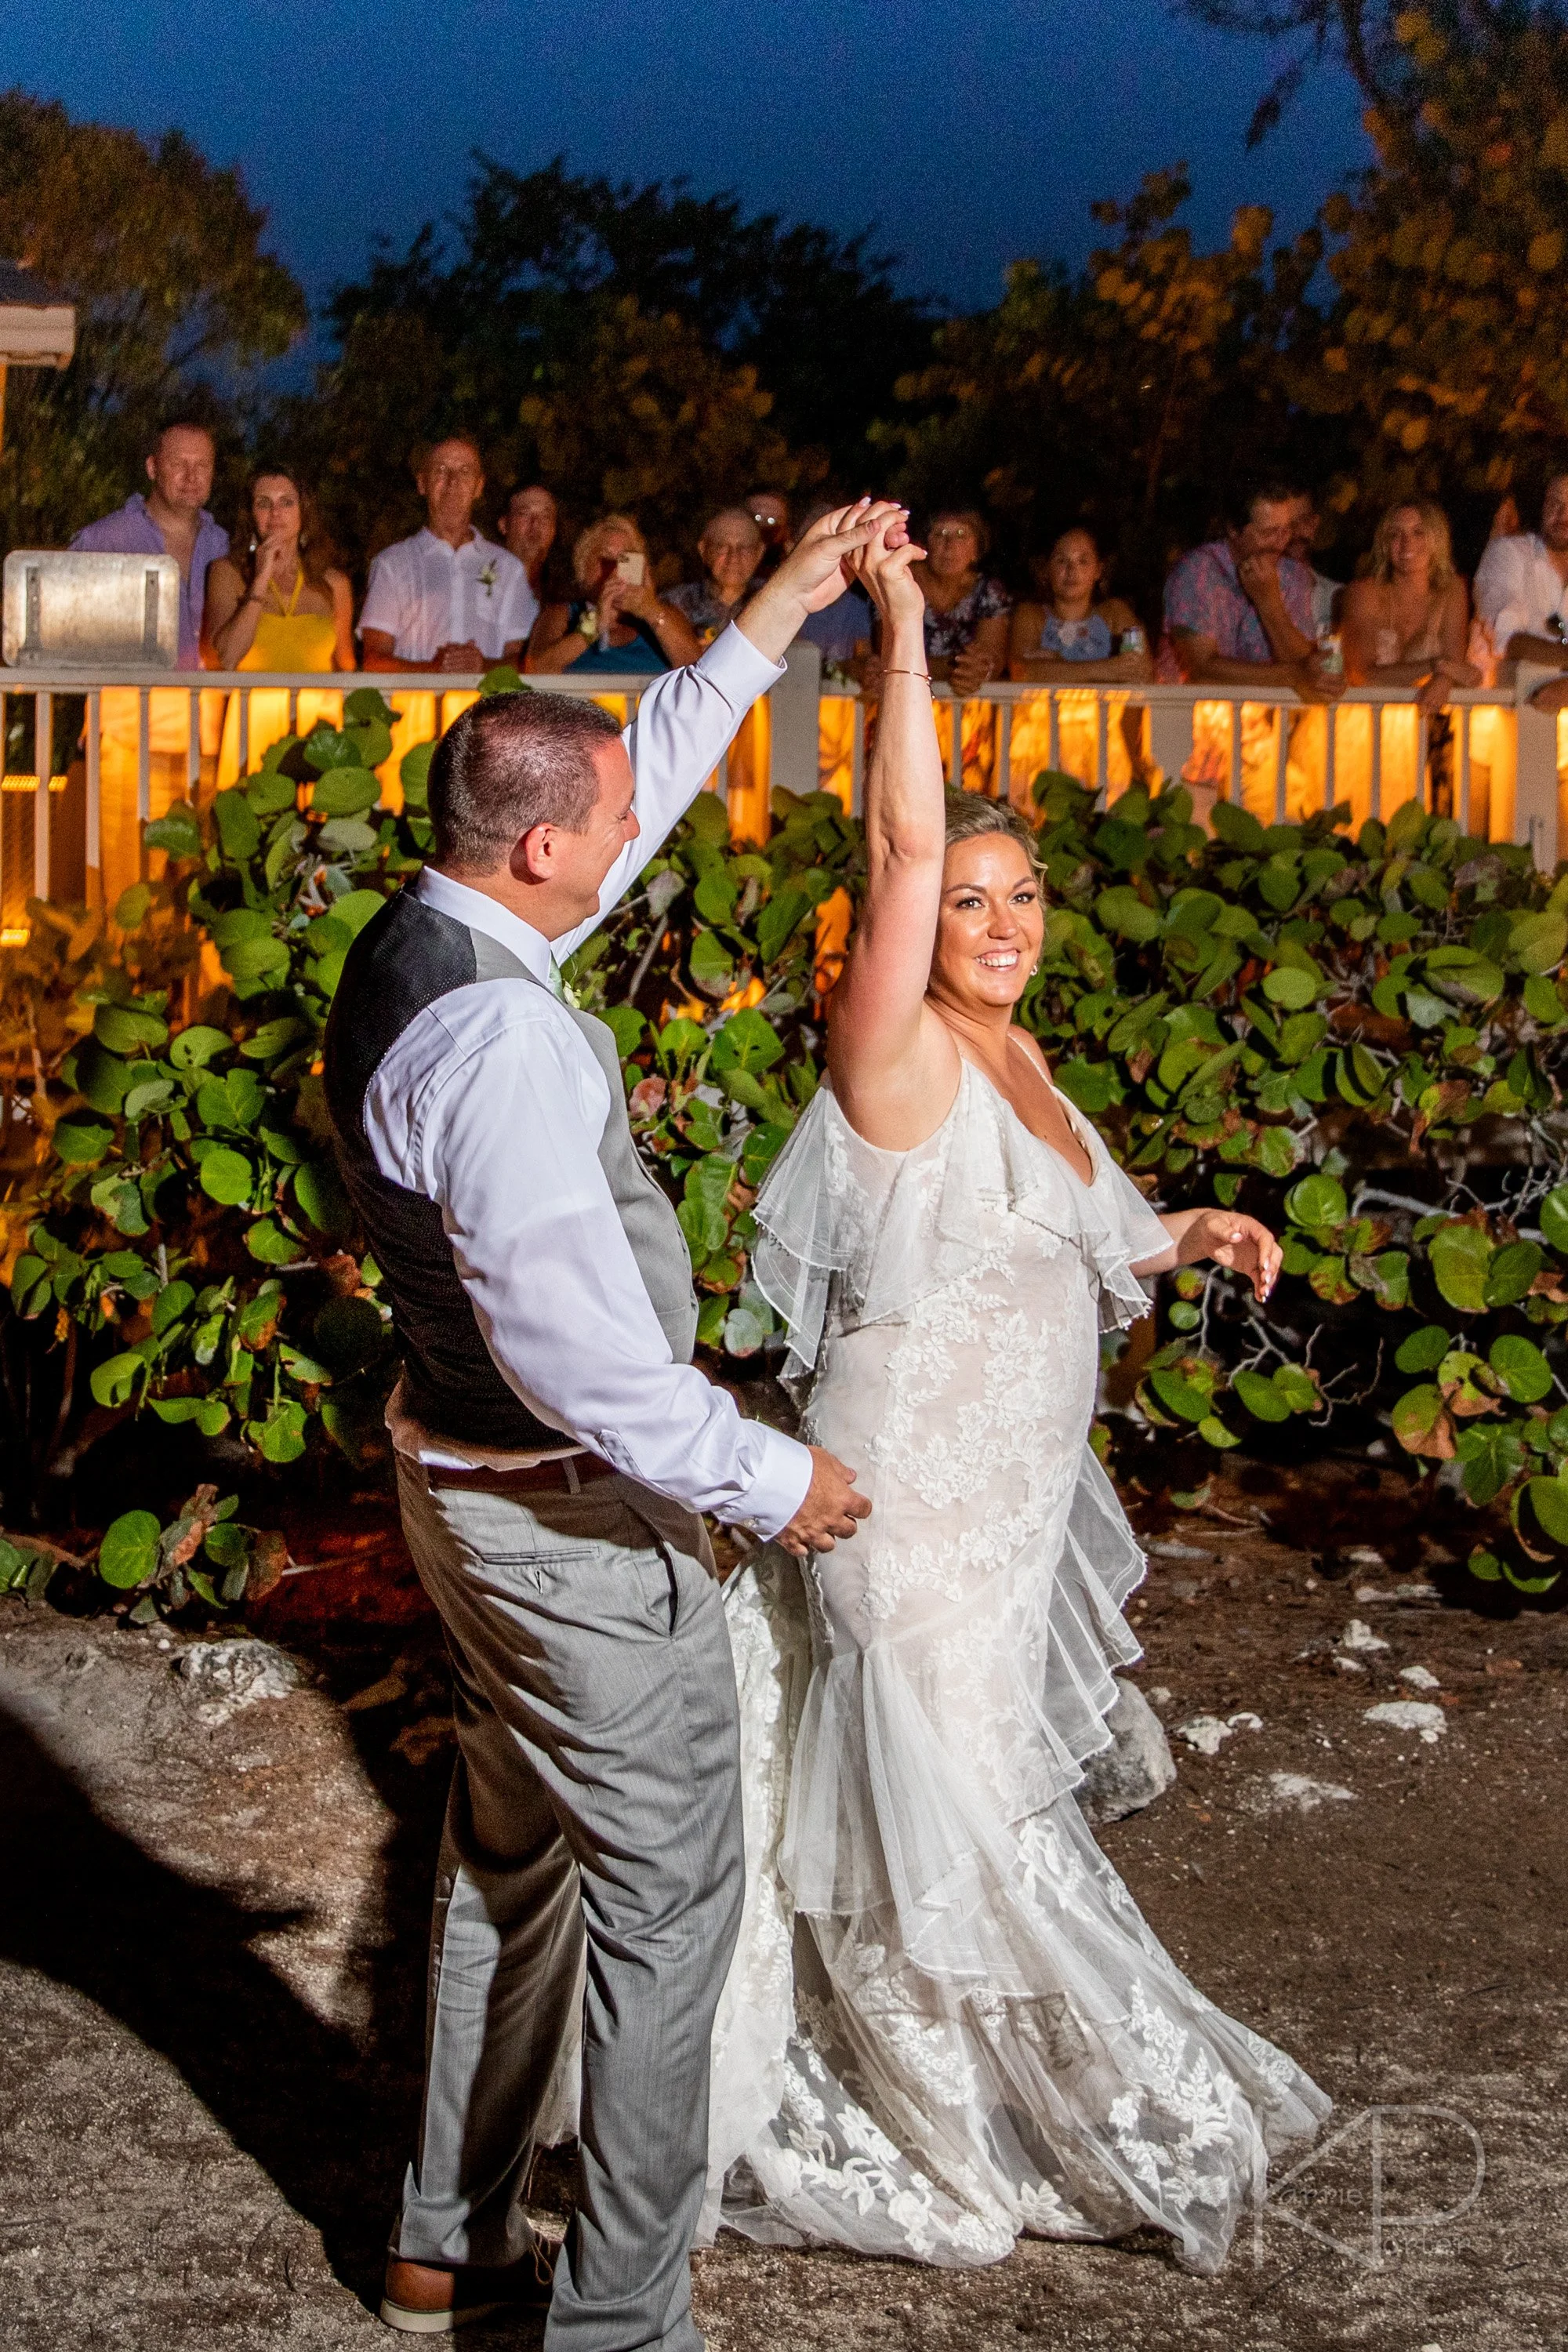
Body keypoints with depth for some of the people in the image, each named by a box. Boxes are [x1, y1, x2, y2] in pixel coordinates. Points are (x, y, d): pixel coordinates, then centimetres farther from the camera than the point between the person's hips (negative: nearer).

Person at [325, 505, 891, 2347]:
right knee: (664, 1884, 2)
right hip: (569, 1511, -10)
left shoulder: (415, 945, 2)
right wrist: (768, 1479, -18)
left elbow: (653, 772, 15)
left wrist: (785, 606, 17)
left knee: (515, 1851, 22)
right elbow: (575, 1343, -30)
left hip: (467, 1474, 10)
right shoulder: (499, 1038, -28)